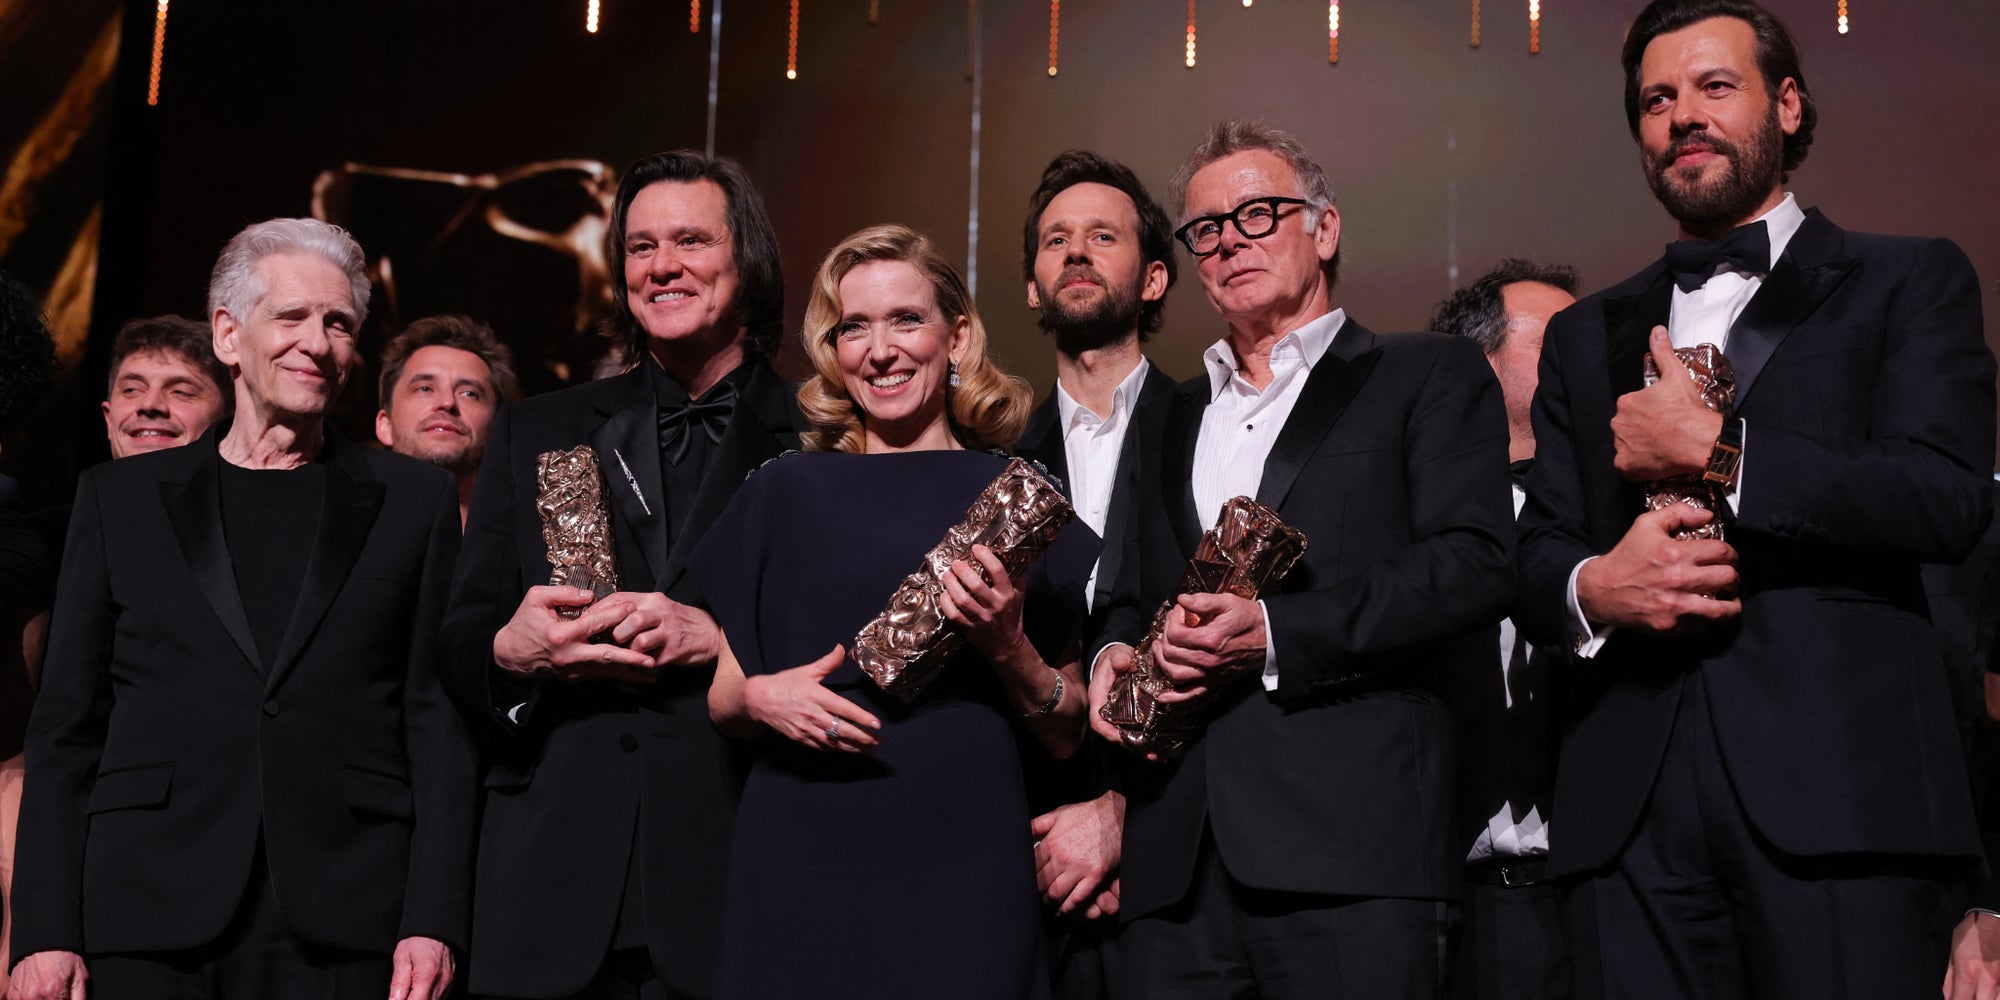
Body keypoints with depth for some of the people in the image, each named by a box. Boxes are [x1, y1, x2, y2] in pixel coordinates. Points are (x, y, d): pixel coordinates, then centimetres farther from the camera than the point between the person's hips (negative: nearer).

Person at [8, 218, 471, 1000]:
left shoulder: (414, 501, 10)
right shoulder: (119, 497, 12)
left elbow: (440, 720, 4)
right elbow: (67, 726, 9)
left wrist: (433, 921, -6)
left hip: (345, 929, 0)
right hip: (153, 920, 1)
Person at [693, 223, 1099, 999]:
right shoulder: (786, 492, 6)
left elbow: (1069, 733, 6)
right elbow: (719, 693, 11)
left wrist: (1009, 649, -11)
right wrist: (759, 699, -10)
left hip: (965, 871, 0)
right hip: (803, 867, 1)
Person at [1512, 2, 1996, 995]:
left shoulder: (1910, 281, 11)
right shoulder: (1584, 335, 22)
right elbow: (1536, 555, 16)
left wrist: (1715, 450, -6)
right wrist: (1592, 588, -7)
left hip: (1840, 792, -3)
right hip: (1630, 810, 3)